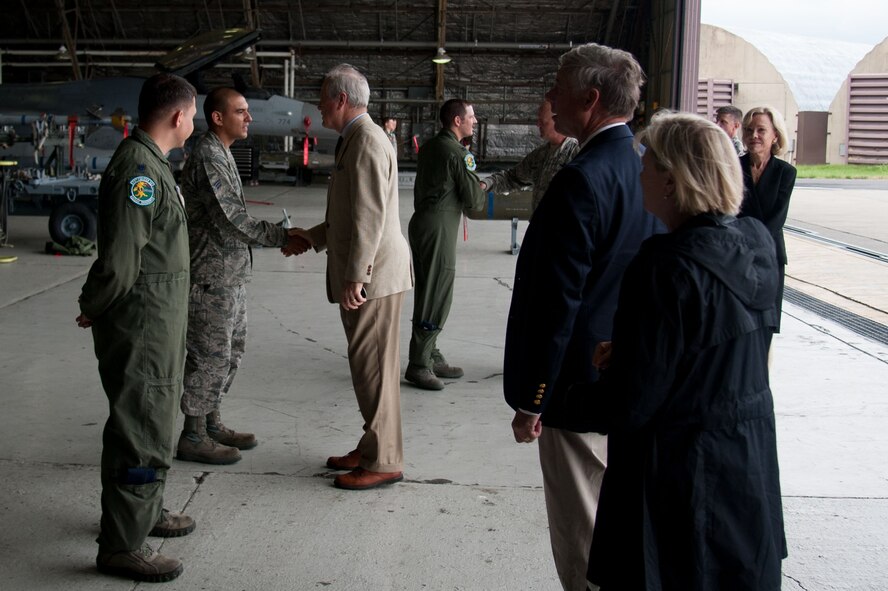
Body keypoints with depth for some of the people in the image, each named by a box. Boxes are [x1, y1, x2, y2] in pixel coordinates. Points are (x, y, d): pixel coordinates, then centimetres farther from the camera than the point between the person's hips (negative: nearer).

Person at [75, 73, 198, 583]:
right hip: (142, 325, -10)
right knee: (142, 432, -2)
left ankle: (147, 509, 40)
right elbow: (119, 259, -25)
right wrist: (93, 311, -11)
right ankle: (122, 545, 8)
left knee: (155, 419, 23)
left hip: (160, 323, 10)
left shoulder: (152, 164, 13)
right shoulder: (138, 169, -21)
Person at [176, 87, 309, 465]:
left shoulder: (221, 154, 15)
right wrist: (284, 238, -16)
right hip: (212, 276, -10)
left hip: (230, 275, 10)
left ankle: (211, 424, 28)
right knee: (209, 355, -3)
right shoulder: (206, 158, -17)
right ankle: (193, 437, 8)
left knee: (229, 350, 16)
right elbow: (232, 221, -21)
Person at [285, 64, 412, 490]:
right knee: (368, 366, 16)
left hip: (374, 274, -11)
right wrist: (314, 236, 25)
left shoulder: (367, 141, -15)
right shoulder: (355, 139, 18)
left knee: (374, 368, -4)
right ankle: (371, 449, 27)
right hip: (363, 273, 11)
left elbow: (370, 215, -22)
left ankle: (383, 463, 6)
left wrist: (356, 276, -23)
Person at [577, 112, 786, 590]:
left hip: (678, 476, -8)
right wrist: (625, 351, 9)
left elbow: (626, 406, -23)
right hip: (751, 464, 8)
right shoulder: (756, 245, -1)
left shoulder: (670, 268, -26)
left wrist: (578, 395, -3)